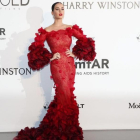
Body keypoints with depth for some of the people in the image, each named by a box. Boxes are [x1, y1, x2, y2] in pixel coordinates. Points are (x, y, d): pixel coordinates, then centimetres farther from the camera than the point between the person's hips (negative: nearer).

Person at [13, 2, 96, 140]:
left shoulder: (71, 28, 6)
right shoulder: (46, 31, -4)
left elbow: (85, 42, 9)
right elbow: (36, 49, -5)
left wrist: (75, 53, 0)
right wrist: (50, 57, -10)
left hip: (70, 65, 4)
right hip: (57, 66, -4)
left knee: (63, 96, 9)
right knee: (66, 96, -4)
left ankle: (53, 127, 24)